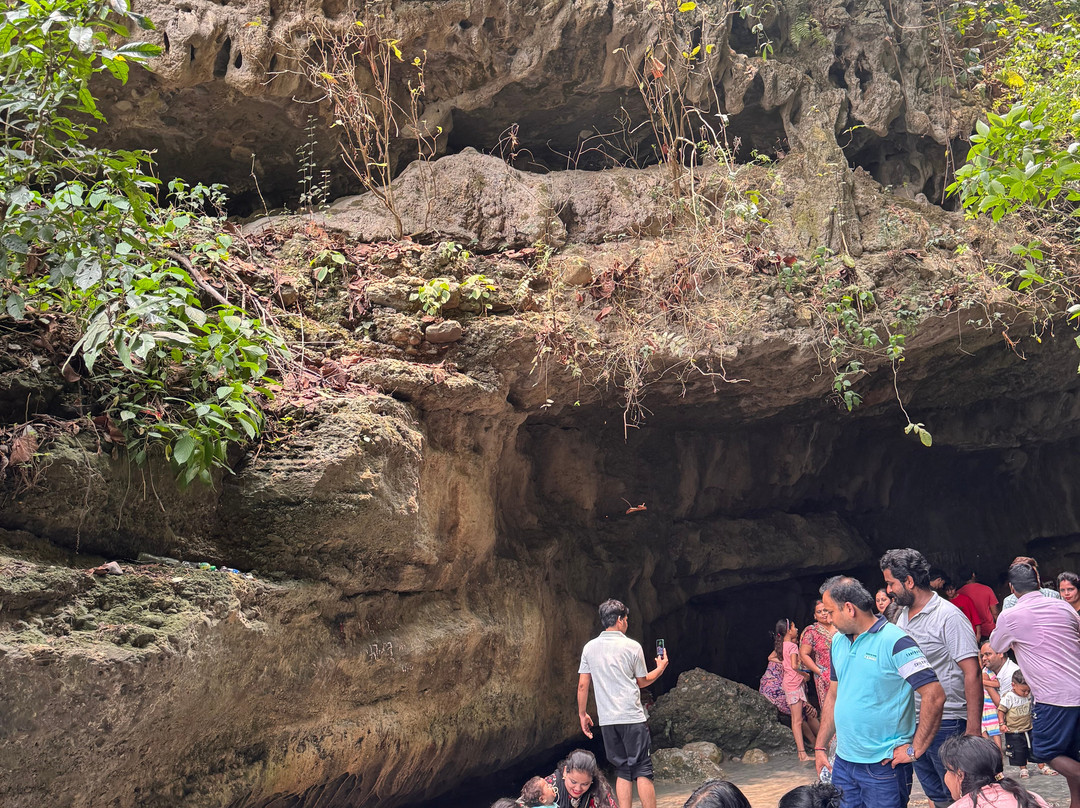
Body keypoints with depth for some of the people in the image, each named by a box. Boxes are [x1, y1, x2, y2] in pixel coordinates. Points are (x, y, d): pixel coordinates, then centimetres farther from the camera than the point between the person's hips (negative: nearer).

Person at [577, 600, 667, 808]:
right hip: (632, 718, -4)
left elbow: (583, 685, 5)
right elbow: (642, 682, 8)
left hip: (607, 720, 4)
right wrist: (661, 667, 25)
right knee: (642, 769, 0)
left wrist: (582, 714, 15)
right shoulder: (632, 647, -4)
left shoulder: (590, 647, 5)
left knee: (622, 771, 11)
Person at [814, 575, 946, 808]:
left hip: (883, 766, -7)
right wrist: (820, 746, 15)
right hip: (843, 762, 7)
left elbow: (934, 696, -19)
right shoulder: (839, 642, 9)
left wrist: (914, 750, -16)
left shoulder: (894, 642, -15)